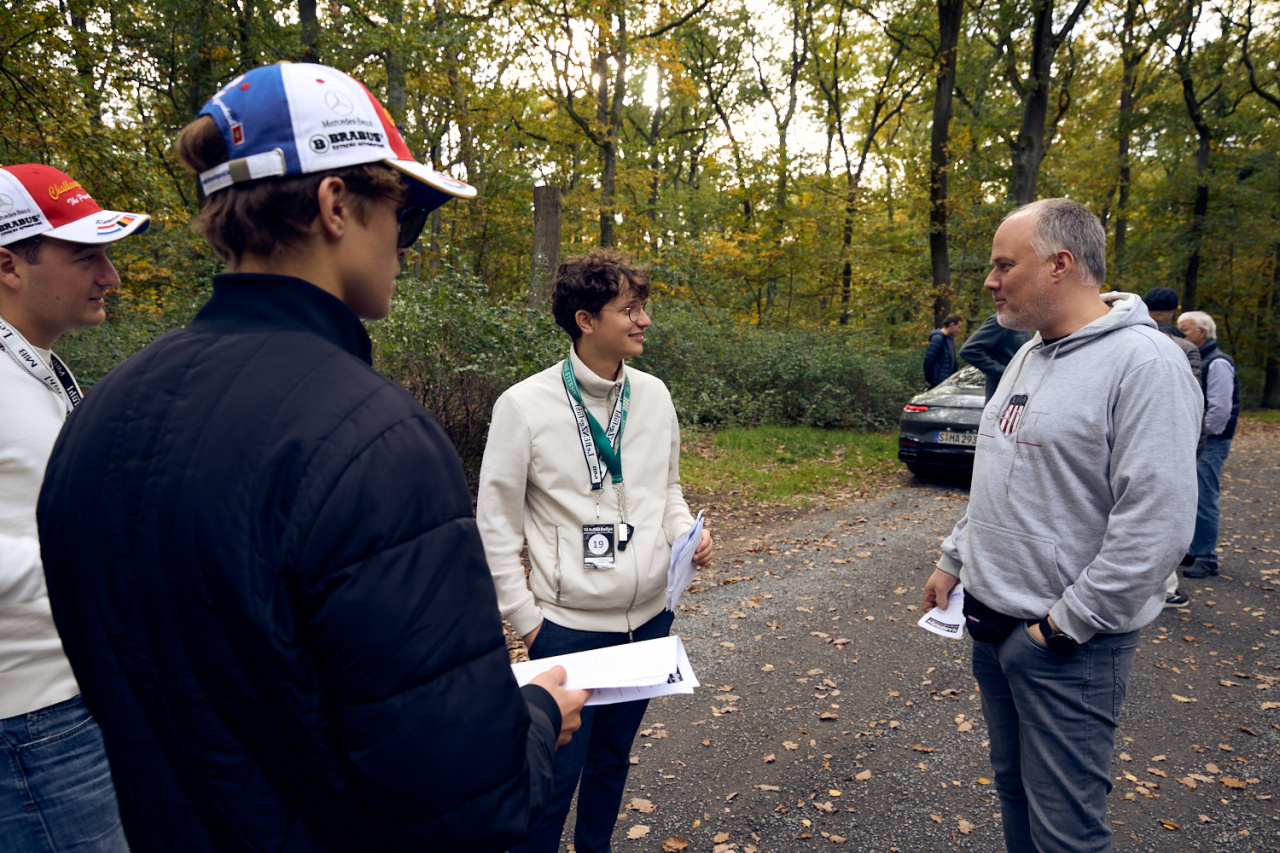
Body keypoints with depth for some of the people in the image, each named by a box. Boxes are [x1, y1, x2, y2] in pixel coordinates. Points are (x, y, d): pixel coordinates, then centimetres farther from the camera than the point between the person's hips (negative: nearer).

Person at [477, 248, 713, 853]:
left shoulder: (653, 394, 2)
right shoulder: (524, 406, -14)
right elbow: (496, 524, -7)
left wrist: (686, 532, -4)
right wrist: (525, 619, -6)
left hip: (649, 617, 5)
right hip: (569, 626, -5)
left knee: (614, 755, 22)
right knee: (557, 771, 7)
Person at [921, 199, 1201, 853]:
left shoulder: (1145, 364, -17)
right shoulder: (1028, 356, 11)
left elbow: (1157, 522, -23)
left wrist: (1065, 624, -19)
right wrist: (955, 560, 16)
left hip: (1067, 643, -8)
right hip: (991, 623, 8)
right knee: (1012, 787, 22)